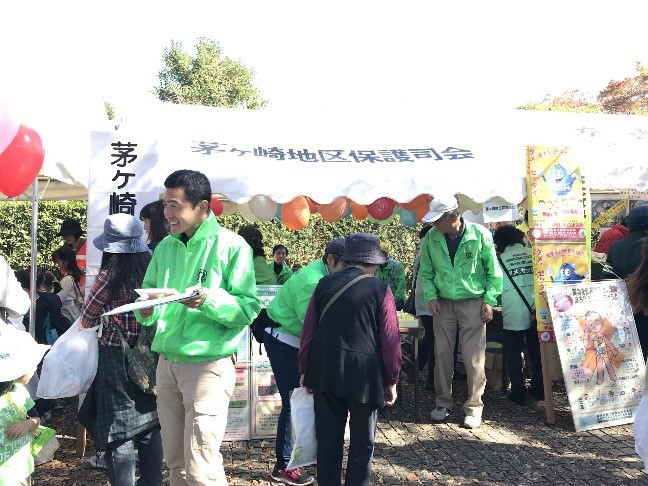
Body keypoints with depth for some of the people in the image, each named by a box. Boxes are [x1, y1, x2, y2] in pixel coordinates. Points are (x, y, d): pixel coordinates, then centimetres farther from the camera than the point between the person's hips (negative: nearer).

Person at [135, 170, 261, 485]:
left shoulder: (231, 245, -9)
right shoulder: (165, 247, 9)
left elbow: (248, 308, -12)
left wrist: (208, 300, -28)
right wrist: (146, 310, -7)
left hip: (208, 365, -6)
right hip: (167, 362, 6)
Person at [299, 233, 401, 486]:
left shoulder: (325, 284, 2)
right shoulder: (380, 289, -7)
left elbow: (308, 330, 6)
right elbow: (390, 340, -6)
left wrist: (304, 369, 16)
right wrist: (391, 380, 4)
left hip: (325, 372, 4)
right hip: (365, 375, -3)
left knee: (328, 438, 16)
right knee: (362, 442, 11)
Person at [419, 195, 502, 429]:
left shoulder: (480, 235, -10)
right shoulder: (431, 239, -4)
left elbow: (493, 271, 0)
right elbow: (426, 272, 8)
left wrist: (489, 300, -5)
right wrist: (431, 297, -4)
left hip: (473, 302, -2)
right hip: (443, 303, 3)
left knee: (474, 357, -2)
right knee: (442, 354, 6)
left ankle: (474, 407, 11)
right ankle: (443, 402, 22)